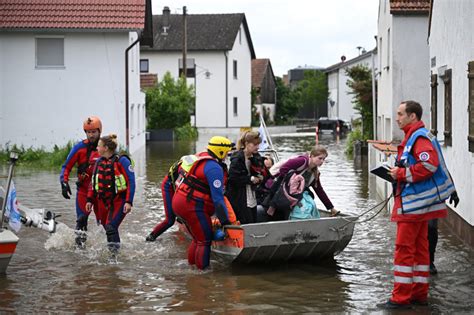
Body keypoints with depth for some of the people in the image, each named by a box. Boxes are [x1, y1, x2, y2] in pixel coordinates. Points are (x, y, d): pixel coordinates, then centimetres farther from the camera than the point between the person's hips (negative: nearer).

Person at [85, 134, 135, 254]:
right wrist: (90, 200, 13)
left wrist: (129, 202, -18)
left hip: (119, 200, -7)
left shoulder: (122, 161, -10)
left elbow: (131, 182, -11)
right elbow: (93, 182, 18)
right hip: (103, 201, 7)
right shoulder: (99, 161, 10)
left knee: (111, 227, -20)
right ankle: (114, 250, 26)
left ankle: (114, 251, -17)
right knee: (108, 228, 10)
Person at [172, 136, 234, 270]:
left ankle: (190, 266, 28)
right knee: (205, 241, 0)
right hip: (192, 207, -9)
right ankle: (202, 269, 4)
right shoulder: (214, 168, -16)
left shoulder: (200, 156, 12)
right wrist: (225, 221, -19)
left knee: (198, 239, 21)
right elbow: (217, 197, -21)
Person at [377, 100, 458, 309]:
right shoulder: (413, 137, 18)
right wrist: (399, 172, 9)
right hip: (418, 203, 11)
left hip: (414, 203, -11)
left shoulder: (420, 137, -14)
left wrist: (401, 173, -19)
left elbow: (429, 164, -28)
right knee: (419, 248, 13)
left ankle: (401, 298, -4)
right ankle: (419, 294, 20)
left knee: (404, 248, -7)